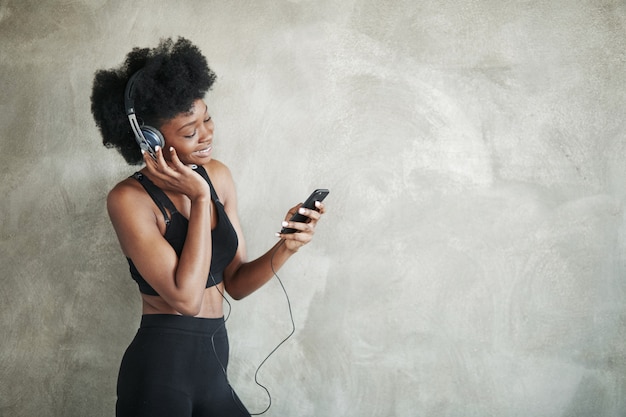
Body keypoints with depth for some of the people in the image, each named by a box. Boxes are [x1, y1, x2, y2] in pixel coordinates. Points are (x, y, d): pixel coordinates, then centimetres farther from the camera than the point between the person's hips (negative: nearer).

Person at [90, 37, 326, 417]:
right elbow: (186, 298, -22)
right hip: (161, 368, -6)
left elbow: (236, 283, 6)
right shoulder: (129, 199, -14)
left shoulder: (218, 176, 3)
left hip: (214, 364, 6)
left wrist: (286, 247, -12)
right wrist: (199, 198, -18)